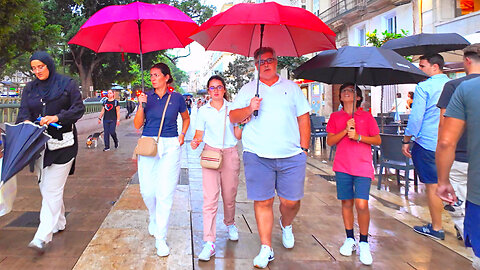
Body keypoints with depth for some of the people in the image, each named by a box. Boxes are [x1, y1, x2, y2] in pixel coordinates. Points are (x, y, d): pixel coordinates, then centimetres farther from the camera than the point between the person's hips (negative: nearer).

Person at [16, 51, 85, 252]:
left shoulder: (67, 84, 0)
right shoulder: (30, 88, 13)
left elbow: (79, 109, -5)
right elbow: (23, 112, 6)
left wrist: (57, 118, -20)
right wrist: (26, 122, -18)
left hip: (62, 144, -5)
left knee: (52, 189, -9)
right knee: (45, 187, 12)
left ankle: (43, 236, -11)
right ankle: (59, 222, 30)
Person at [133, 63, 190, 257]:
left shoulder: (176, 98, 4)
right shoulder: (146, 97, 6)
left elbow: (186, 118, 20)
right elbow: (137, 125, 4)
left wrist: (182, 135, 5)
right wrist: (141, 106, -10)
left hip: (170, 147, -2)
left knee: (165, 193, -5)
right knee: (147, 190, 3)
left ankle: (160, 238, 4)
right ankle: (153, 218, 37)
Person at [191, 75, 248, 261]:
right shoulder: (203, 111, 5)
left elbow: (238, 136, 4)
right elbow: (199, 134, 8)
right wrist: (195, 141, -14)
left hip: (230, 155, 1)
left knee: (229, 196, 11)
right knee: (210, 199, -9)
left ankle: (230, 224, 41)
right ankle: (209, 243, -6)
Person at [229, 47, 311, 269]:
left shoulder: (291, 87, 13)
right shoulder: (248, 89, 12)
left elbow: (303, 118, 12)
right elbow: (233, 117, 8)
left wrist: (304, 148, 4)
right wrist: (249, 109, -12)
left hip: (292, 156, 1)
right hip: (258, 156, 0)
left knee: (291, 201, 3)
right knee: (263, 201, -1)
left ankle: (286, 226, 37)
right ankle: (266, 248, 11)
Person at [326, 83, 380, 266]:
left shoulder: (366, 116, 5)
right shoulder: (335, 117, 10)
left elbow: (378, 140, 4)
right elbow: (330, 141, 3)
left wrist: (358, 136, -11)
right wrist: (345, 130, -11)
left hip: (363, 167, -2)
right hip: (342, 167, 2)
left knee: (361, 205, -10)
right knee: (346, 203, 7)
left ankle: (364, 243, 8)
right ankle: (350, 239, 24)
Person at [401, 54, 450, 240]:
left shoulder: (423, 87, -10)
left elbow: (416, 118, -13)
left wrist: (406, 141, -4)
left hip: (428, 143, -6)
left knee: (432, 186, 1)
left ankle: (436, 228, 11)